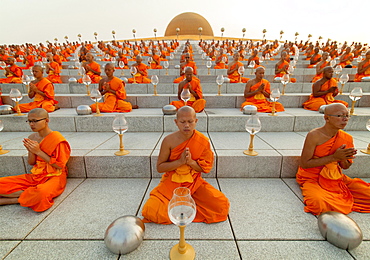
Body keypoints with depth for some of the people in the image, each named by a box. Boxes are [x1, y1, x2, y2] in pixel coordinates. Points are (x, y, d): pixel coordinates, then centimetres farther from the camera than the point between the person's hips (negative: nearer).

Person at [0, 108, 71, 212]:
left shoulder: (57, 139, -15)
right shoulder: (32, 138, 4)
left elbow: (60, 166, -16)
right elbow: (31, 163, 11)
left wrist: (38, 151, -19)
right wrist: (31, 151, -12)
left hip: (54, 177, -5)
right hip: (36, 176, 6)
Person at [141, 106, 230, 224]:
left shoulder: (203, 141, -10)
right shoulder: (169, 140, -12)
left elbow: (206, 168, -2)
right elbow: (159, 167, -8)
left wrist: (190, 161, -21)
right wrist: (180, 161, -22)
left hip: (195, 183, 1)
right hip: (171, 183, -1)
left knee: (221, 206, -17)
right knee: (153, 211, -22)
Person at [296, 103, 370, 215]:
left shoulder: (347, 138, -1)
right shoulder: (314, 136, -19)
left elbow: (345, 166, 11)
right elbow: (304, 164, -20)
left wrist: (343, 159, -14)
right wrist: (334, 157, -23)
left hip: (336, 178, 5)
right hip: (312, 179, -4)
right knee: (319, 203, -31)